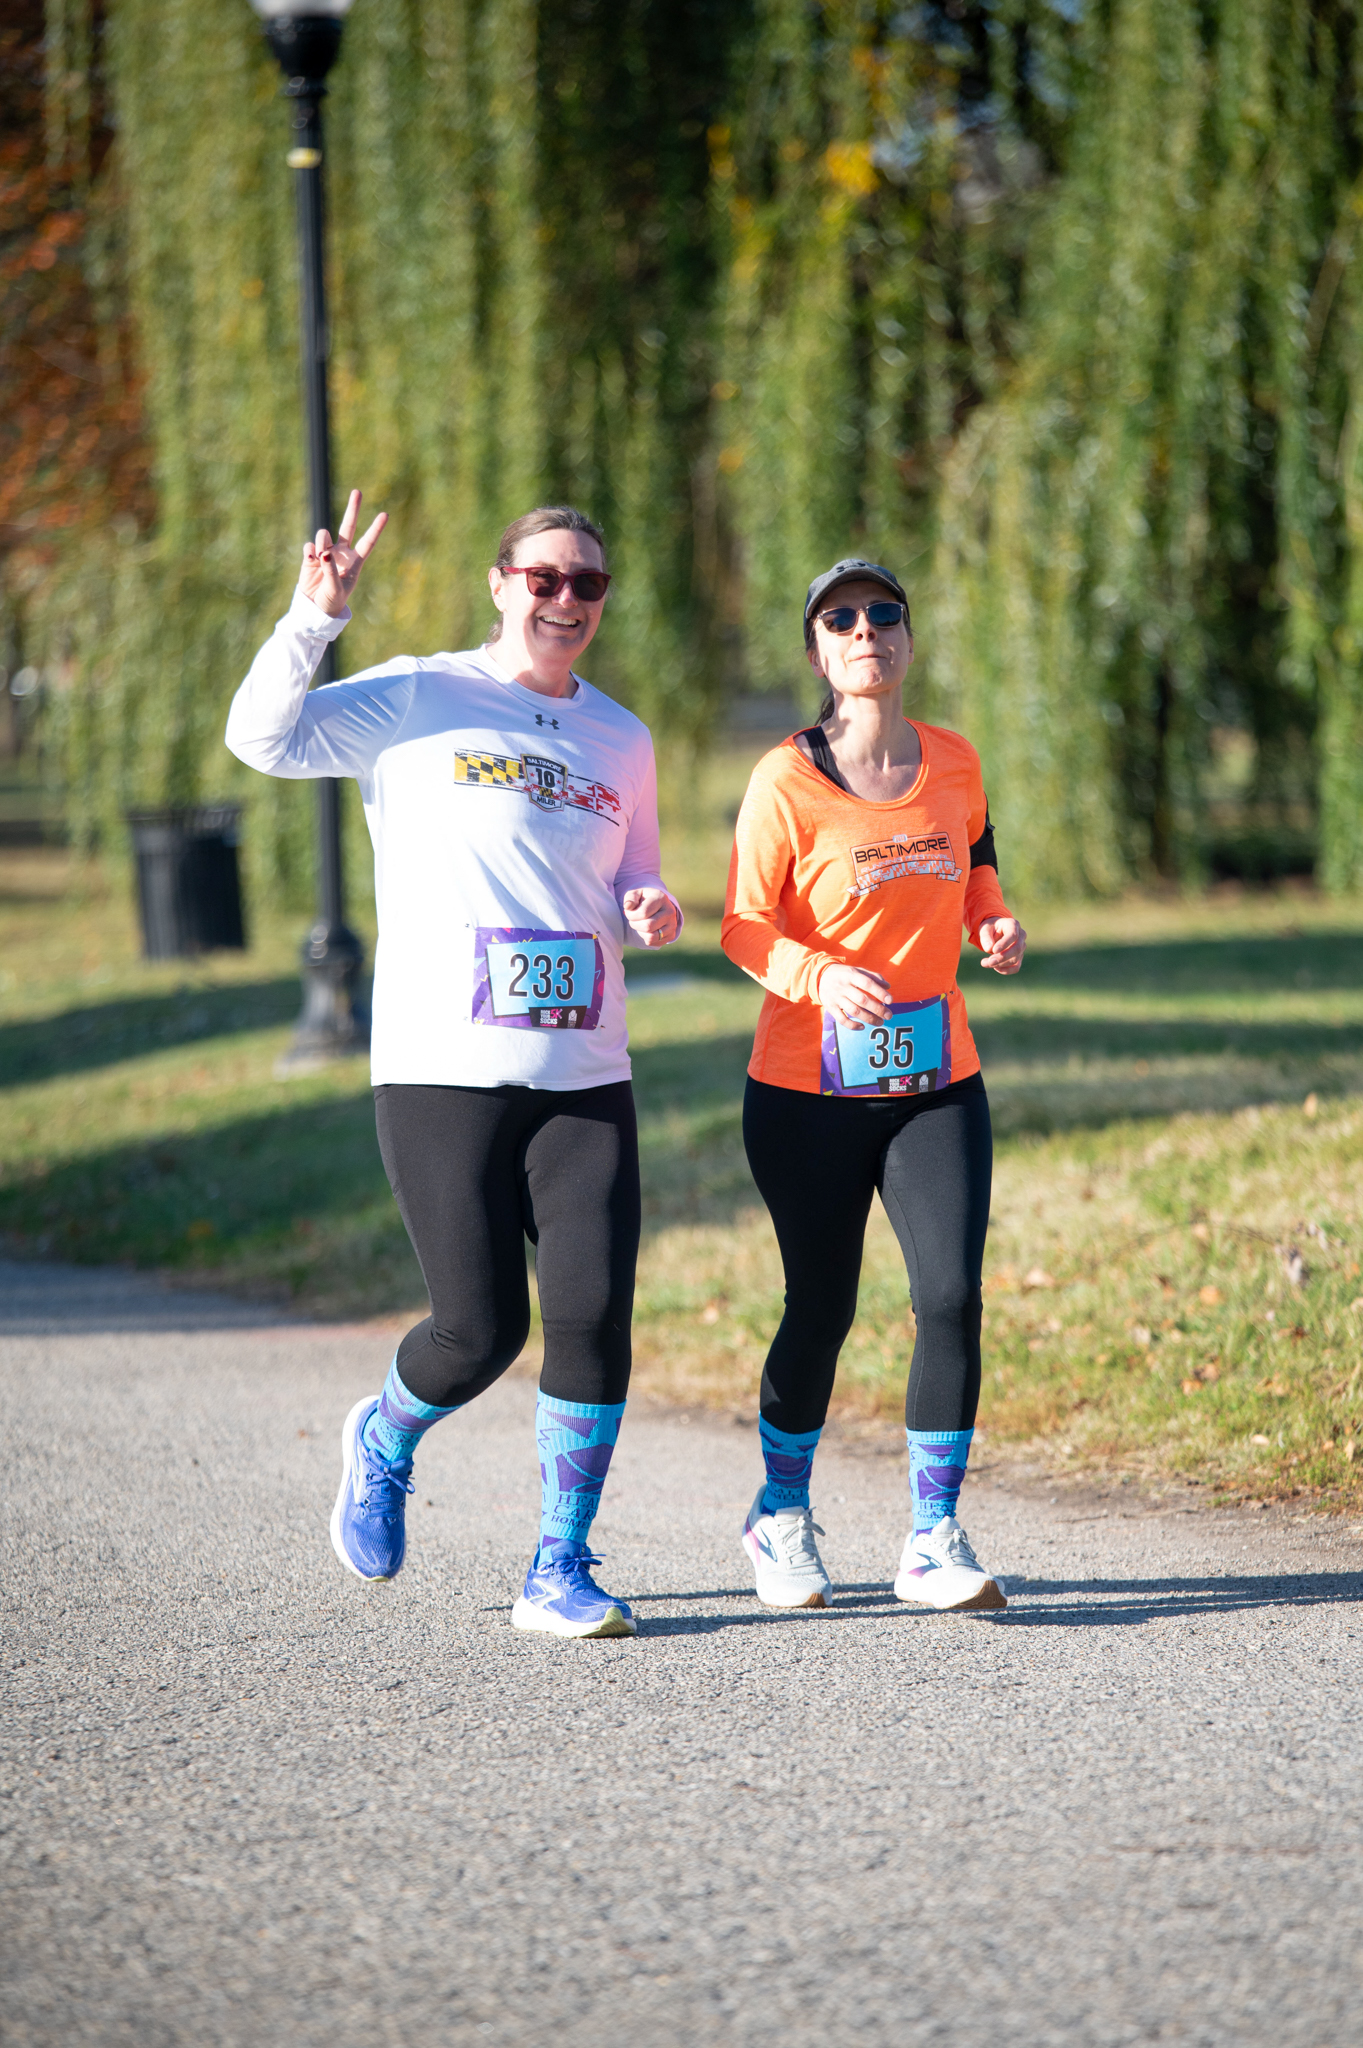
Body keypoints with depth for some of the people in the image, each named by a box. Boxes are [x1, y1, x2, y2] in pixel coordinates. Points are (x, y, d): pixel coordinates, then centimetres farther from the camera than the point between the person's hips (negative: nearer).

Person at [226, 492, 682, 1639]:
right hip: (444, 1072, -4)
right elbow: (264, 737, -9)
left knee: (594, 1316, -8)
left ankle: (561, 1571, 5)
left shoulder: (621, 741, 16)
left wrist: (652, 911, 3)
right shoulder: (416, 702, 1)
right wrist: (317, 614, -20)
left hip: (585, 1077, 4)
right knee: (480, 1330, -5)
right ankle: (386, 1440, 29)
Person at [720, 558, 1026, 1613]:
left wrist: (995, 923, -2)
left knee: (953, 1296, -10)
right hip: (809, 1091, -3)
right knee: (821, 1312, 4)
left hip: (938, 1086, 3)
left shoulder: (954, 762, 3)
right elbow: (744, 927, -11)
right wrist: (825, 977, -29)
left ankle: (935, 1539, -1)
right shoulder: (786, 781, -11)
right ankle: (782, 1514, 29)